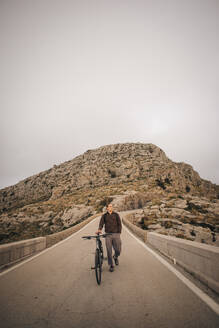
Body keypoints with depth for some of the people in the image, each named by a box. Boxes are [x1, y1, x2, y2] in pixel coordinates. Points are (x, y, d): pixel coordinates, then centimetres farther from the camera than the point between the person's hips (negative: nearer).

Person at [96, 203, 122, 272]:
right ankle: (111, 265, 21)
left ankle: (115, 257, 37)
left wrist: (119, 233, -5)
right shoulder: (104, 216, 5)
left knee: (118, 250, 2)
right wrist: (99, 229, -27)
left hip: (116, 234, 0)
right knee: (109, 251, 1)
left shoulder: (116, 214, 4)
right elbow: (101, 223, -7)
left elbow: (119, 224, 4)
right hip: (108, 235, 0)